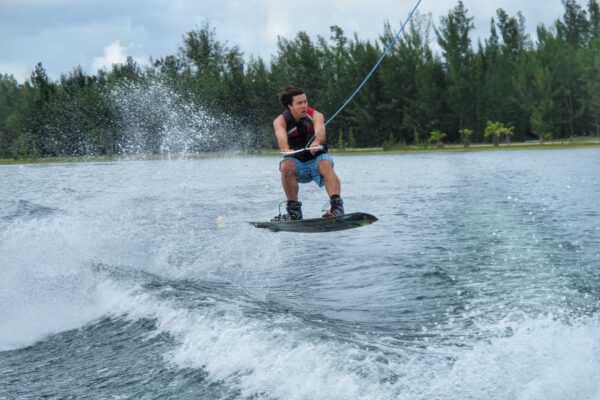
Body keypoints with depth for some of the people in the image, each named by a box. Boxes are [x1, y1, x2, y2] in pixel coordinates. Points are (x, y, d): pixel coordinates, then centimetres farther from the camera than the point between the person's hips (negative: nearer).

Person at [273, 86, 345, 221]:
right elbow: (281, 138, -31)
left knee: (325, 163, -34)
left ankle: (337, 206, -46)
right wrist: (286, 150, -55)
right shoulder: (280, 121, -9)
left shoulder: (316, 116, -10)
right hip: (297, 164, 1)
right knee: (286, 166, -32)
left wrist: (316, 142, -58)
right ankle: (294, 210, -23)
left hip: (317, 159, -1)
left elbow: (320, 131, -33)